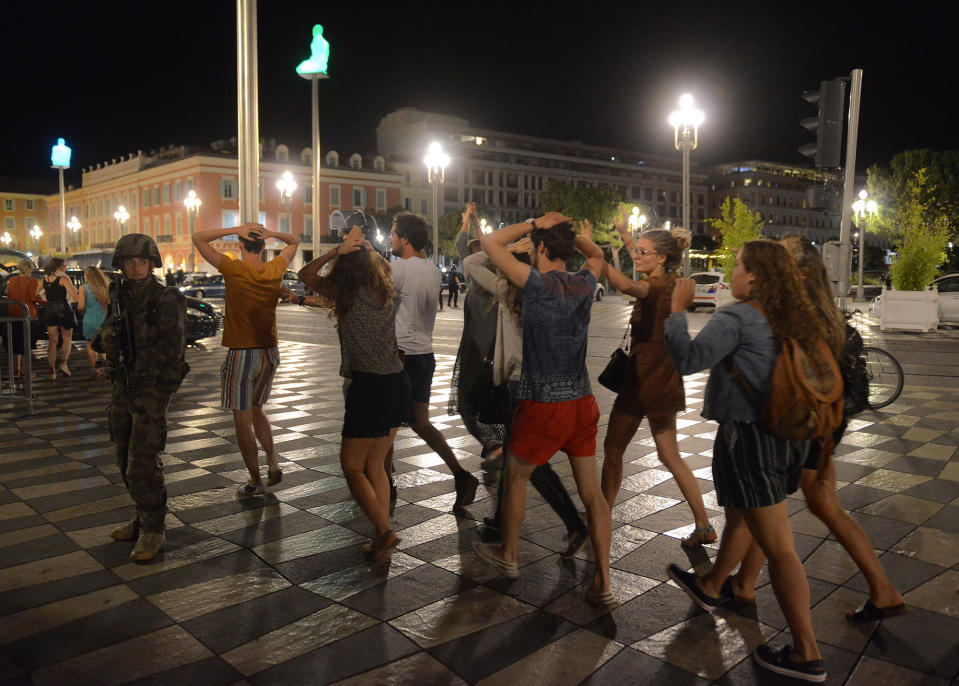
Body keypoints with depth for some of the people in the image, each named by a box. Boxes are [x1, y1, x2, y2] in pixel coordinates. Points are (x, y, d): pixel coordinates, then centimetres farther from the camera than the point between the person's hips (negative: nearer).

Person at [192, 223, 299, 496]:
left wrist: (235, 229, -11)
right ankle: (273, 463, 10)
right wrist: (270, 233, -1)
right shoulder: (275, 270, -1)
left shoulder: (234, 270, -13)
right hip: (269, 352, 5)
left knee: (242, 419, 5)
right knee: (256, 410, 22)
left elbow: (198, 238, -6)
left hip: (241, 354, -5)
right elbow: (294, 241, 18)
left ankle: (256, 481, 9)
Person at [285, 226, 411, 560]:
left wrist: (337, 250, -2)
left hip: (369, 387, -7)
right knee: (375, 466, 16)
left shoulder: (351, 292, -9)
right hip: (397, 383, 7)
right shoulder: (385, 292, 8)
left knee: (352, 467, 7)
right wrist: (302, 300, 29)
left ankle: (384, 530, -3)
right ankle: (382, 538, 17)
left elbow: (306, 275, 5)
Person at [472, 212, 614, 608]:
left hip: (543, 406, -5)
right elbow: (597, 255, 27)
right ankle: (603, 583, 11)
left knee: (515, 478, 17)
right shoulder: (585, 284, 2)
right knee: (591, 491, 8)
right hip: (582, 402, 6)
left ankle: (507, 556, 35)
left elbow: (490, 242, -10)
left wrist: (535, 223, -3)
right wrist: (567, 231, 15)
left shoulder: (539, 283, -15)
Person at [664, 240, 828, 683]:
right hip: (790, 435, 9)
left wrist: (677, 309, -15)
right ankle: (708, 587, 46)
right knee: (739, 517, 25)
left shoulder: (737, 317, -17)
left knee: (778, 546, -2)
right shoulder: (791, 319, 7)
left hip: (749, 436, -9)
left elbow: (688, 359, -25)